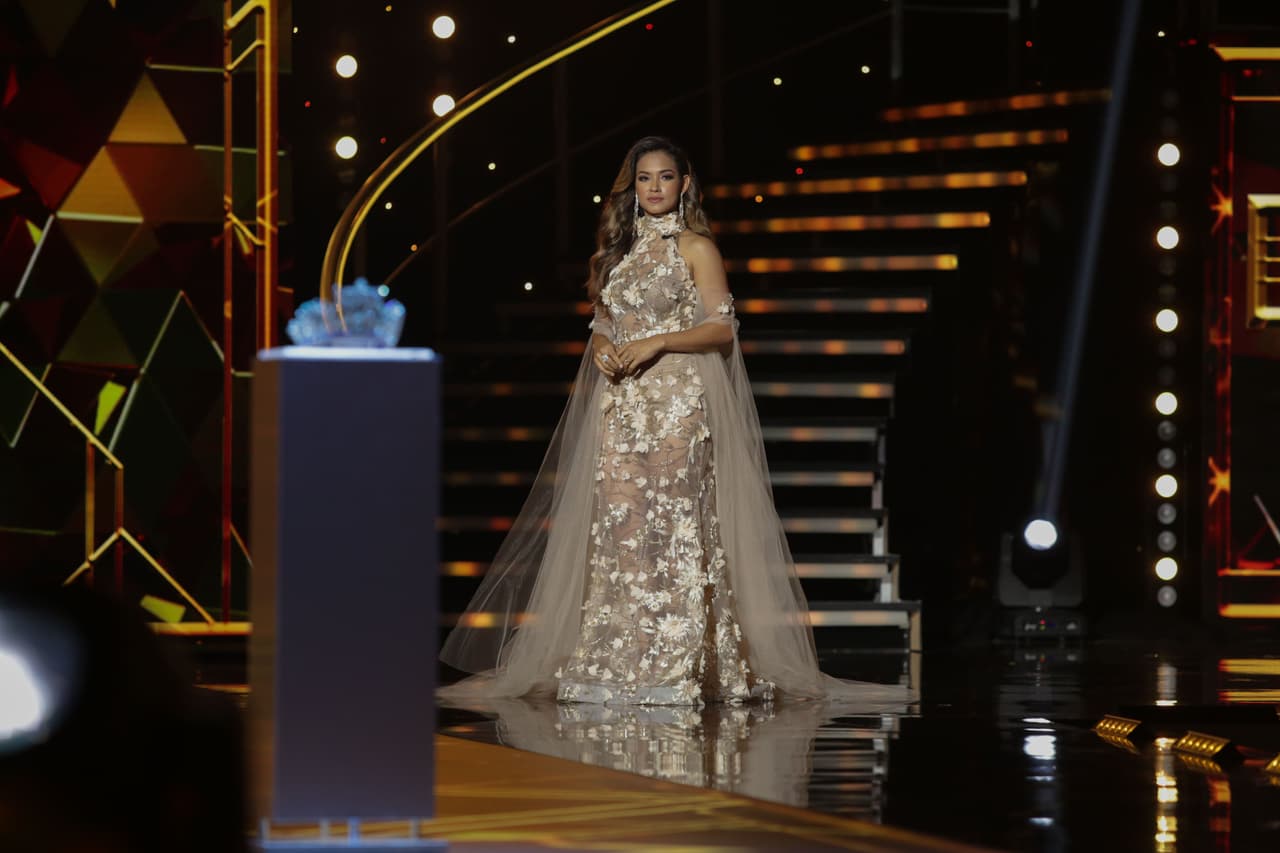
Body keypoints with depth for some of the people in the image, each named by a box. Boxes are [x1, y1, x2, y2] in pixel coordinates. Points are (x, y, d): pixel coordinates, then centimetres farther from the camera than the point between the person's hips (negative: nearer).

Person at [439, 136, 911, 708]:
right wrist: (602, 347, -1)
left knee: (674, 521, -9)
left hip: (677, 402, -5)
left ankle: (675, 665, -9)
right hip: (620, 403, 5)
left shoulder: (695, 247, 1)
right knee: (618, 525, -1)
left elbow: (722, 329, -6)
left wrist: (656, 342, -17)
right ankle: (618, 665, 0)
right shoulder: (621, 248, 18)